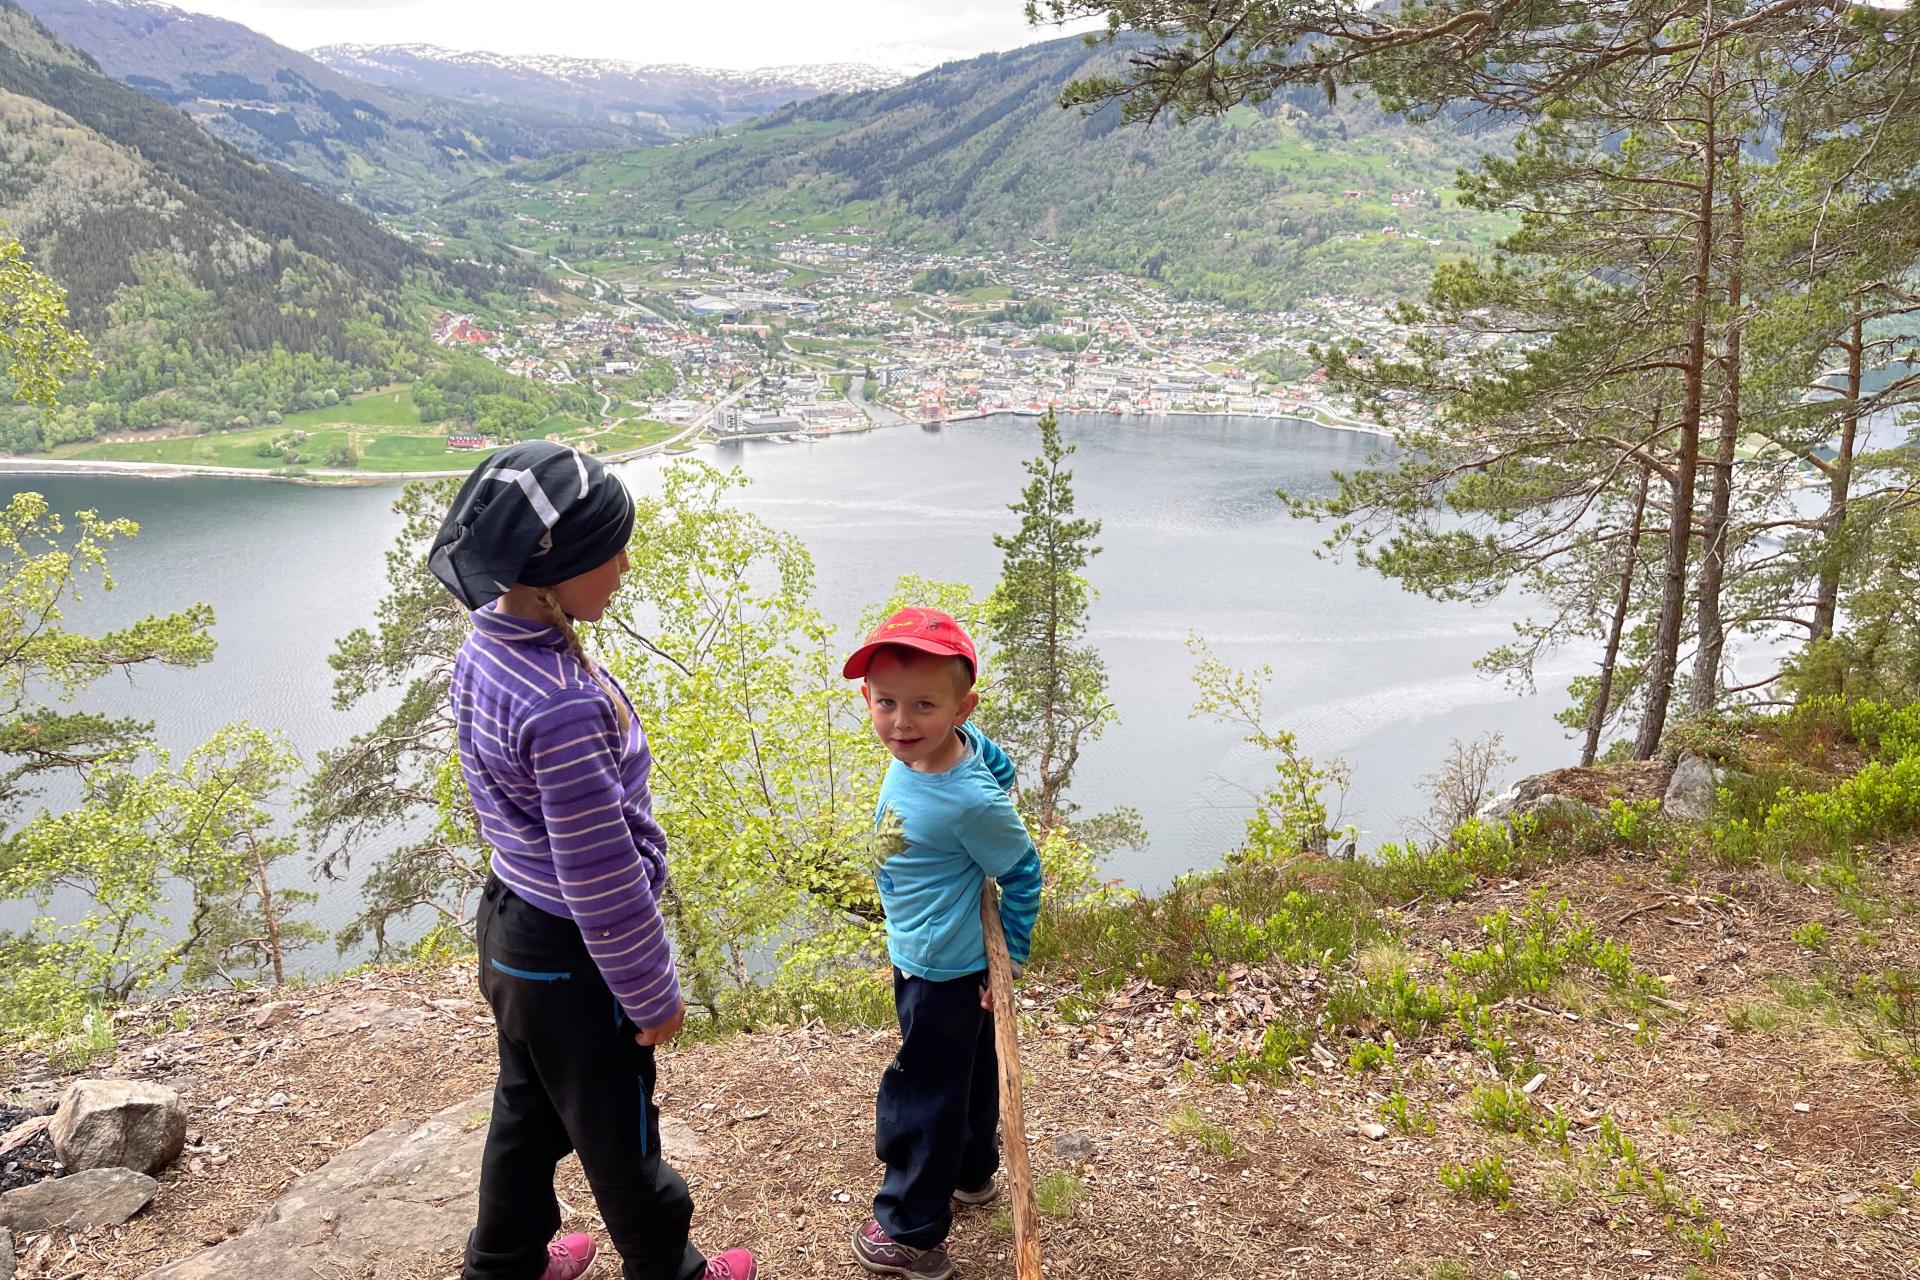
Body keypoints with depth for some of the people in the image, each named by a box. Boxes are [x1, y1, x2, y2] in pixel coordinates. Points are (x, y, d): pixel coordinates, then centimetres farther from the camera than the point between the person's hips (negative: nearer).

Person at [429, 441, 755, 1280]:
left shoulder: (483, 650, -5)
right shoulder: (564, 705, -34)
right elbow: (600, 876, -27)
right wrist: (653, 994, -13)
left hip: (509, 925, 8)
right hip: (572, 958, -8)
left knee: (527, 1112, 28)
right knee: (618, 1135, 16)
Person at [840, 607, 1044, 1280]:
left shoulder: (968, 803, -33)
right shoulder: (960, 742, -12)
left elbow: (1024, 875, -20)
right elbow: (1001, 768, 8)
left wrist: (1009, 962, -10)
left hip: (942, 977, -9)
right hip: (945, 963, 9)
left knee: (920, 1097, 8)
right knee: (966, 1073, 27)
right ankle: (971, 1173, 50)